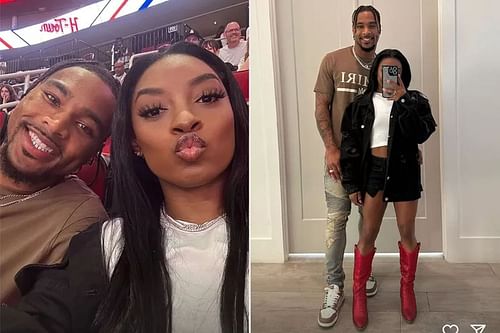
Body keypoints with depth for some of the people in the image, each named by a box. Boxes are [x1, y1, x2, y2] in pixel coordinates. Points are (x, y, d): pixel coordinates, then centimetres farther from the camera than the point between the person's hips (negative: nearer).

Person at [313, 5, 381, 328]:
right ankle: (334, 287, 10)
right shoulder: (333, 61, -3)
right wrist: (331, 148, -12)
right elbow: (321, 108, -4)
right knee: (336, 220, -1)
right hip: (340, 156, -2)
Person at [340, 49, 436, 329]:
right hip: (373, 170, 0)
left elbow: (421, 133, -16)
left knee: (407, 232, 10)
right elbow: (350, 144, 0)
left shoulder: (414, 101, 1)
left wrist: (401, 101, -19)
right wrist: (352, 183, -3)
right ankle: (359, 291, 18)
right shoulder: (362, 103, 1)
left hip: (404, 171, 0)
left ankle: (407, 287, 30)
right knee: (368, 234, 4)